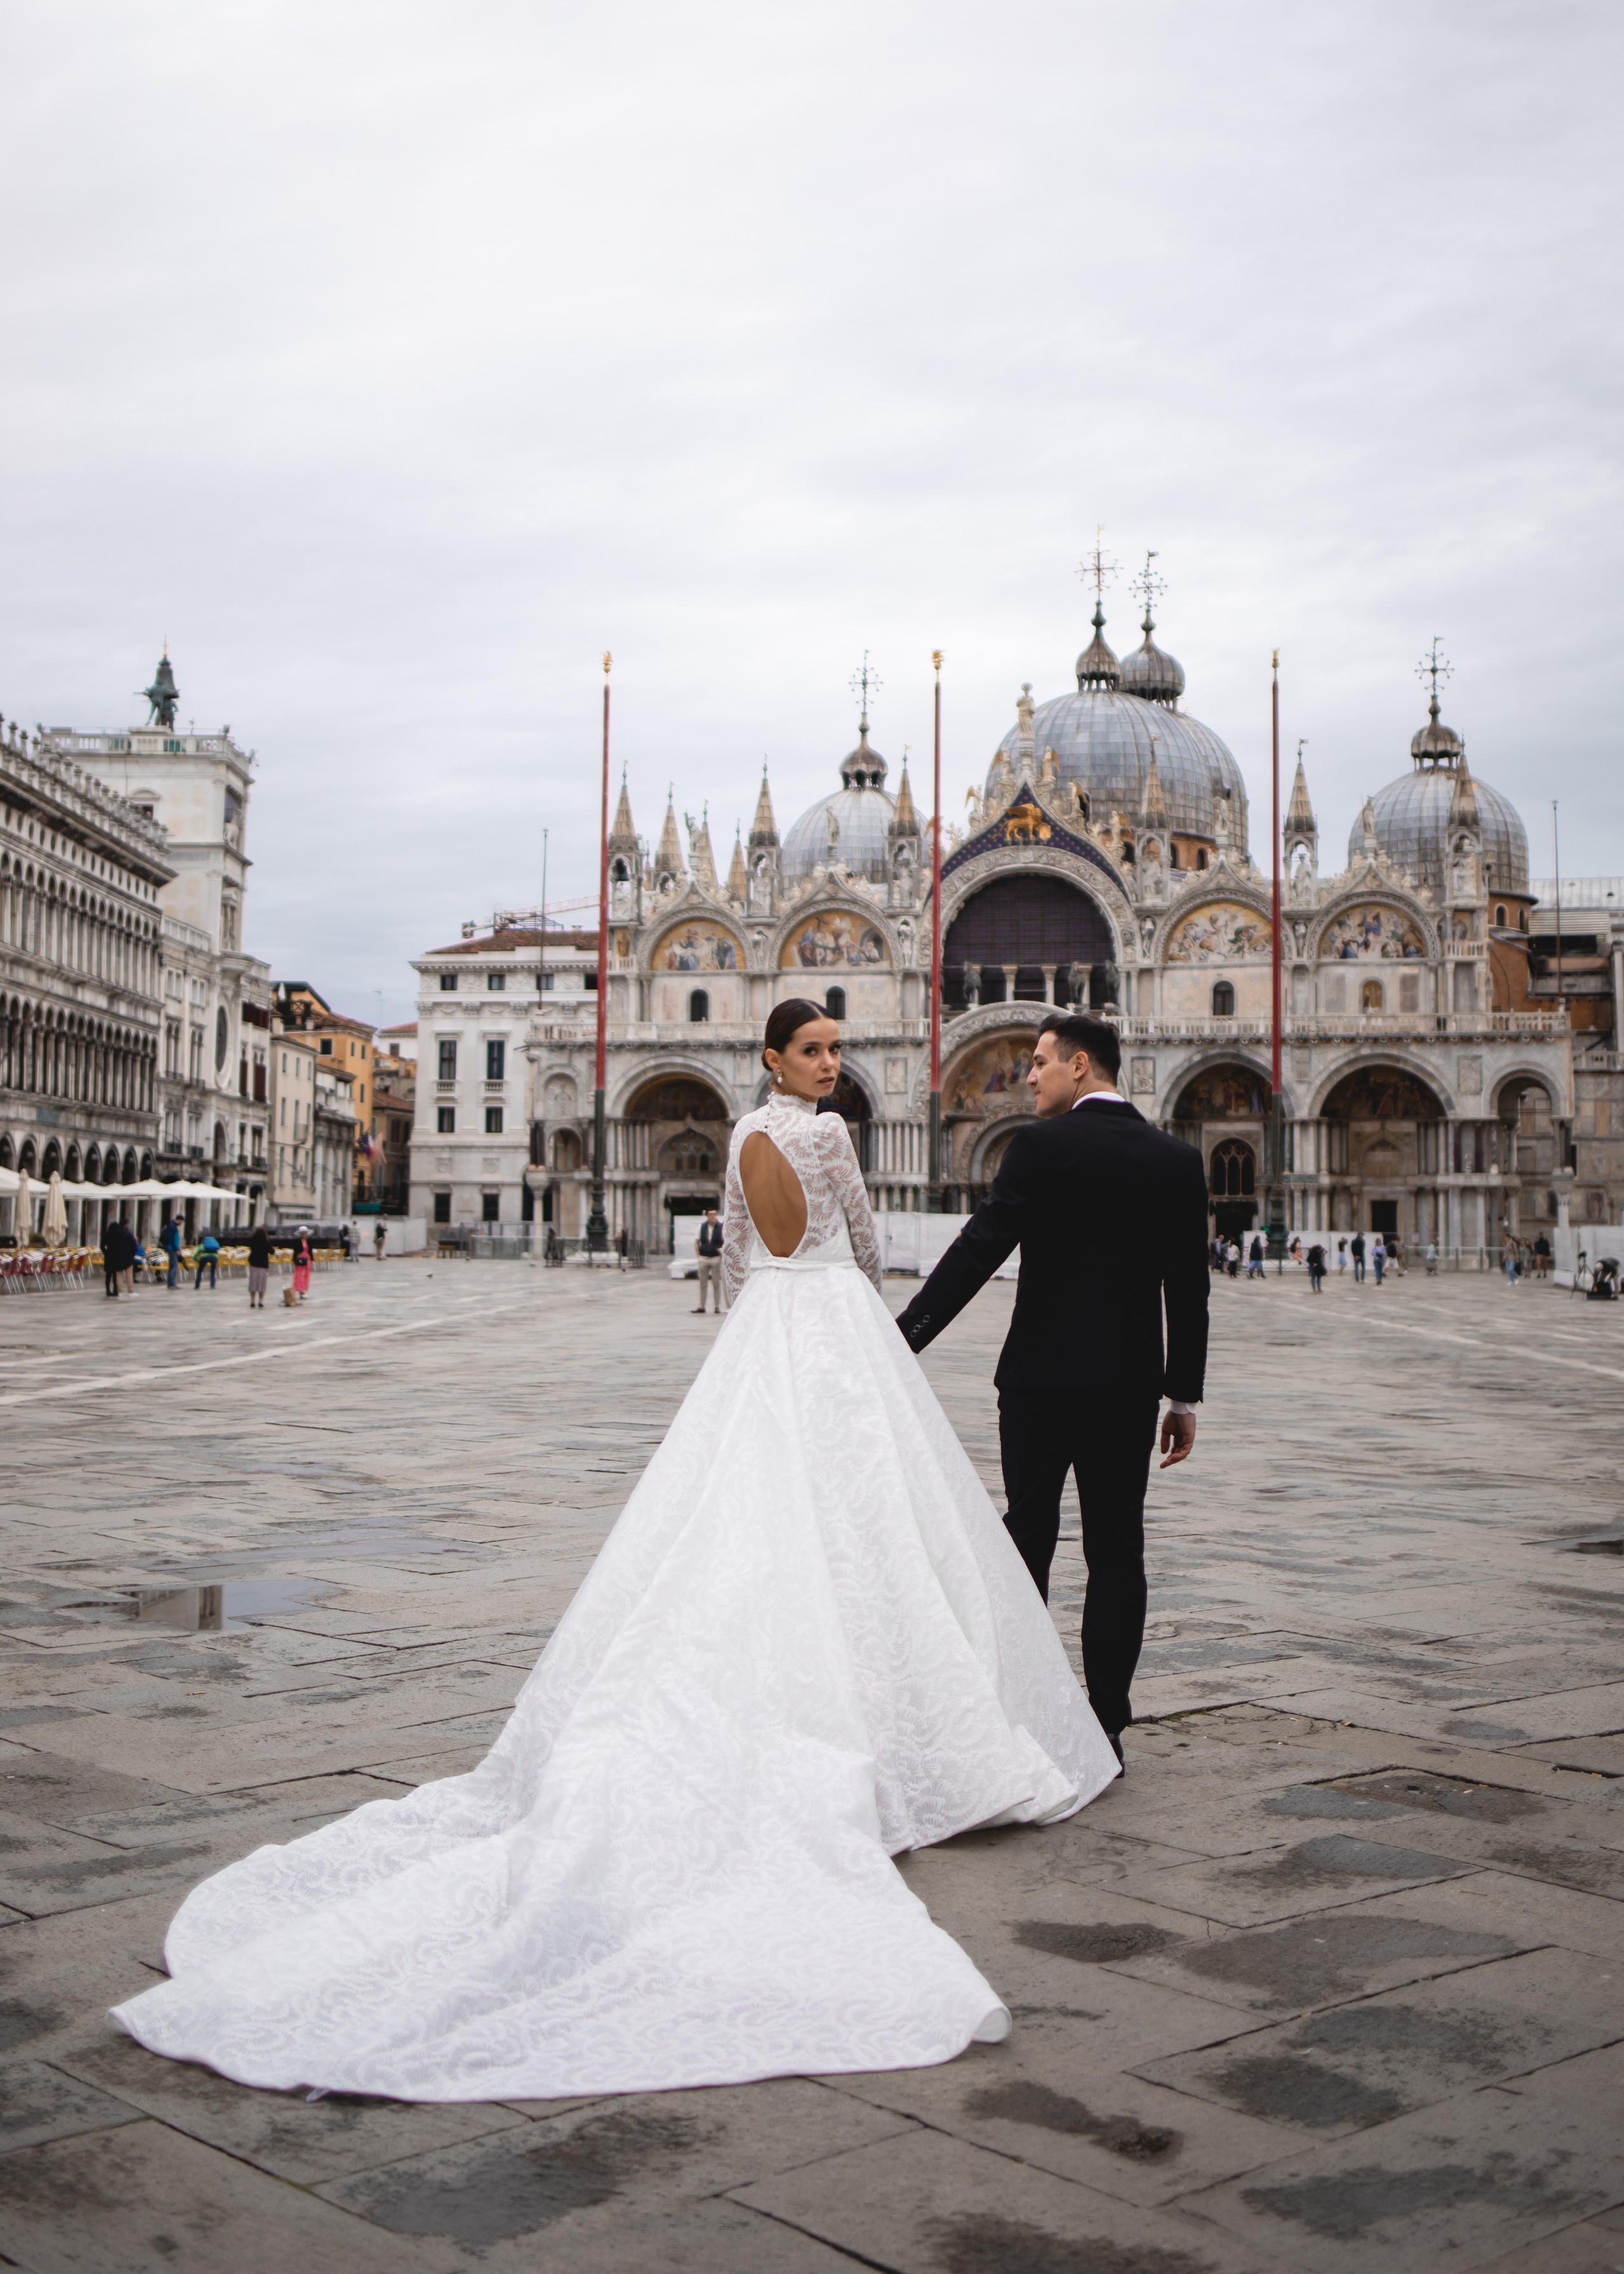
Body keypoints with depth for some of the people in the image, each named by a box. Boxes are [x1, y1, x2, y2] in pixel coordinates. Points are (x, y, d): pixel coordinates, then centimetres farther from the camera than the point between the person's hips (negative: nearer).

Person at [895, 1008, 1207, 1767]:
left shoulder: (1042, 1147, -10)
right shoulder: (1177, 1160, 4)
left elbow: (977, 1252, -15)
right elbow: (1189, 1290, 6)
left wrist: (903, 1340, -12)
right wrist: (1184, 1397, 12)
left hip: (1041, 1377, -3)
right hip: (1130, 1386, 3)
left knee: (1028, 1539, 10)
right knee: (1117, 1554, 6)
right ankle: (1105, 1726, 6)